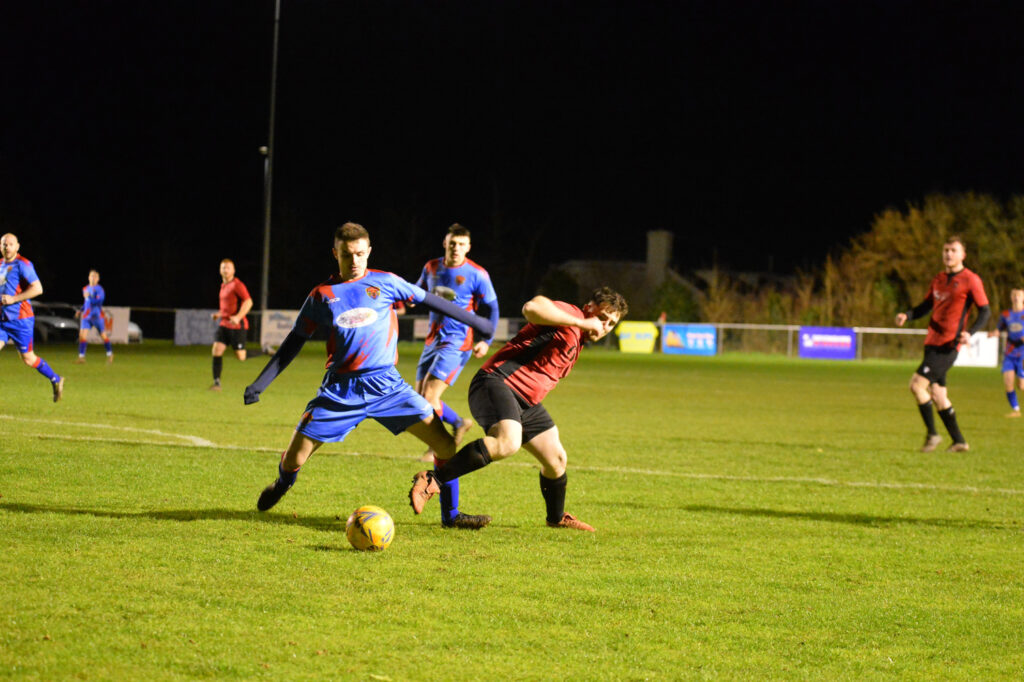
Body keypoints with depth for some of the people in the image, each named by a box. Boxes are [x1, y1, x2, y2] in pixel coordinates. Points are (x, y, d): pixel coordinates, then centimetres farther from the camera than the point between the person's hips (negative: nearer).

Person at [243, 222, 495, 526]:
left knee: (445, 443, -12)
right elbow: (294, 341, 13)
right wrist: (260, 383, 10)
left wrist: (475, 321, 18)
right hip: (340, 389, 0)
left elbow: (429, 301, 14)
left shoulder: (385, 283, 4)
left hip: (387, 386, 0)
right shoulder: (322, 295, 6)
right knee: (294, 458, -4)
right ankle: (282, 486, 33)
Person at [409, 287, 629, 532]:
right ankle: (433, 480, -31)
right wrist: (581, 323, -26)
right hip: (497, 383, -10)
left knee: (557, 459, 13)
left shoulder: (575, 345, 22)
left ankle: (557, 518, 38)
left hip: (526, 401, 10)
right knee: (507, 443, -35)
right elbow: (532, 308, -31)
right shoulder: (566, 313, -8)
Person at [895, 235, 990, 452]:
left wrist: (969, 333, -21)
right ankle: (959, 441, 17)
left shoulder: (970, 280, -5)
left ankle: (932, 434, -6)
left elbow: (984, 312, -5)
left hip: (948, 345, -8)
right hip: (932, 342, 8)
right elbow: (926, 306, 24)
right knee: (937, 395, 9)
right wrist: (907, 315, 4)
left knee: (917, 384, -17)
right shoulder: (938, 280, 16)